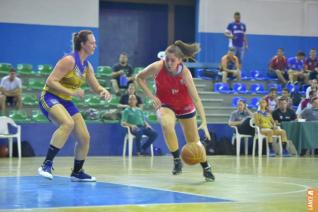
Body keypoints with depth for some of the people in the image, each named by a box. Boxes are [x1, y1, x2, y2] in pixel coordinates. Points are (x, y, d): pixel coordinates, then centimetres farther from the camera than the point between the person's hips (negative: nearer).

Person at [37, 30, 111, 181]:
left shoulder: (87, 66, 7)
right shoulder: (69, 60, -18)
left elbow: (96, 88, 17)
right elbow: (50, 81, -23)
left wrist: (104, 92, -6)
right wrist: (72, 92, -29)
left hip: (66, 101, 9)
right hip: (50, 97, -9)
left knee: (84, 137, 6)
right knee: (68, 123, -36)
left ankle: (77, 172, 26)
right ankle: (46, 165, -33)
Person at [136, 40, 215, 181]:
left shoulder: (184, 72, -30)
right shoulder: (157, 67, -27)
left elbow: (196, 98, -31)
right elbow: (139, 78, -8)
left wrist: (204, 122, -37)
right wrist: (151, 97, -17)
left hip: (185, 107, 0)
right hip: (165, 105, 0)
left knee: (193, 141, 9)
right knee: (166, 124, -34)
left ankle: (206, 168, 34)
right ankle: (177, 160, -16)